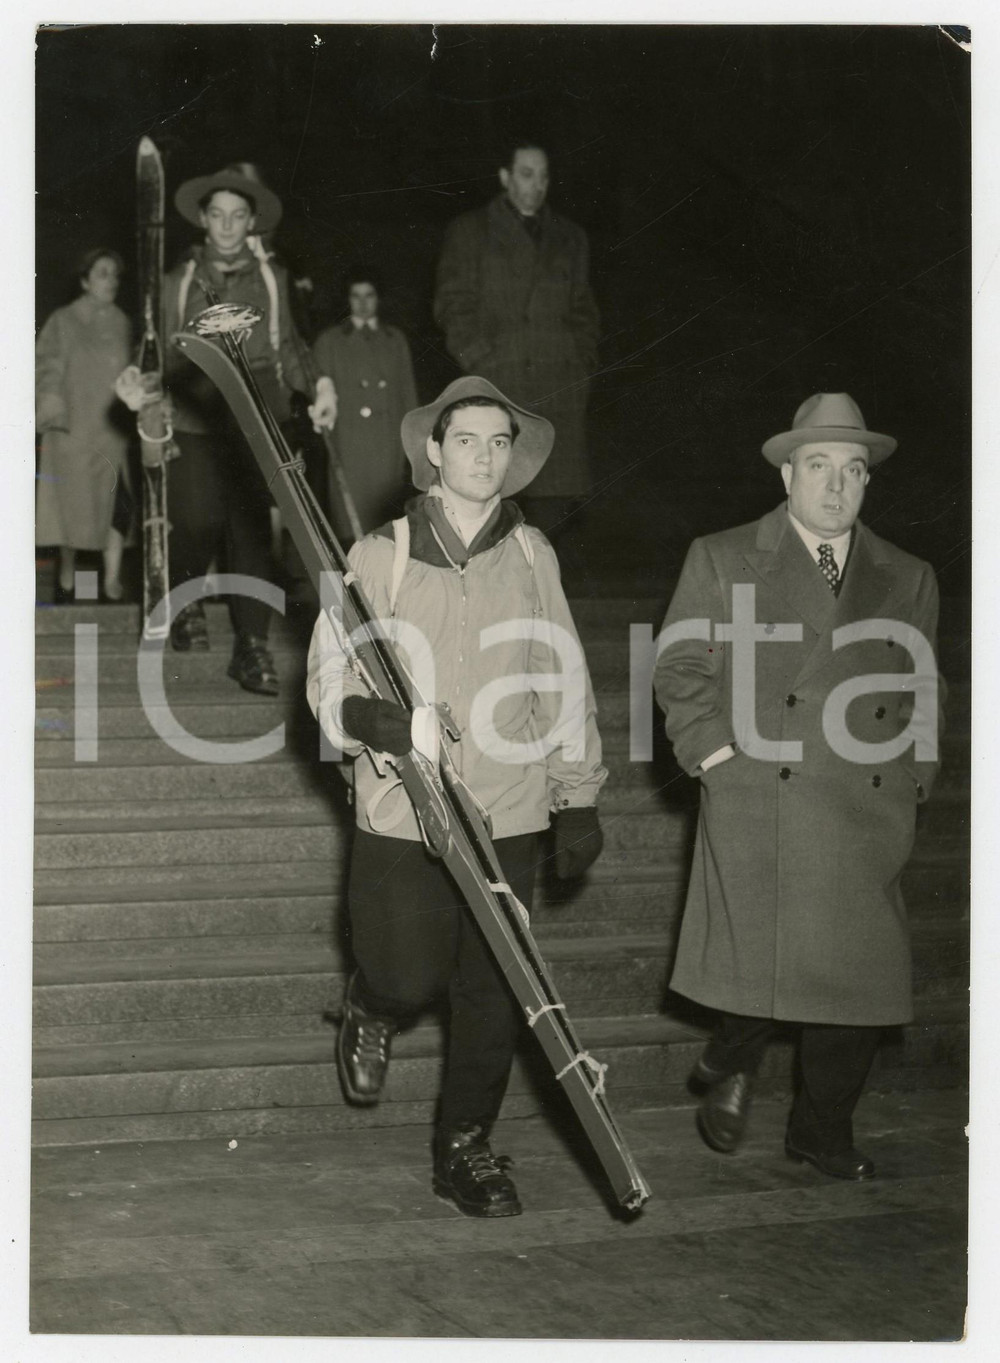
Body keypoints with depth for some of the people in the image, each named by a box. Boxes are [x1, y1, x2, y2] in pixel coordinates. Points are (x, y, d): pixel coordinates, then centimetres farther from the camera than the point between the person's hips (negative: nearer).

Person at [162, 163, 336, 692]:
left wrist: (317, 383, 1)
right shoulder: (180, 281, 10)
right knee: (198, 522, -10)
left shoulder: (271, 276, 12)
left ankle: (252, 647, 0)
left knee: (253, 528, -6)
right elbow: (164, 354, 11)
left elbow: (286, 345, 17)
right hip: (197, 417, 0)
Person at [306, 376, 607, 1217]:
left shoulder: (532, 555, 5)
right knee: (413, 977, -3)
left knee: (496, 992, 5)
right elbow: (330, 673, -2)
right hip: (403, 811, -2)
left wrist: (579, 799, 9)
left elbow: (563, 682, 10)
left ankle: (466, 1148, 21)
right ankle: (371, 1008, 34)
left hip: (508, 815, 2)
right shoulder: (382, 554, -2)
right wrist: (363, 715, -24)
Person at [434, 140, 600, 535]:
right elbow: (452, 306, 4)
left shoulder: (570, 237, 22)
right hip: (499, 382, -4)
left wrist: (583, 360, 8)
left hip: (562, 384, 4)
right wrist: (482, 362, -7)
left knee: (560, 491, -3)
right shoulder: (470, 231, 10)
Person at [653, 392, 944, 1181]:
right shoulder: (723, 561, 8)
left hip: (868, 819, 3)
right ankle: (732, 1067, 19)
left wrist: (913, 785, 9)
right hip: (758, 803, -3)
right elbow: (681, 669, 6)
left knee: (858, 973, 2)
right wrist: (714, 751, -6)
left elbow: (923, 699, 19)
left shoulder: (907, 581, 16)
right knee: (760, 960, -11)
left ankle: (823, 1128, 19)